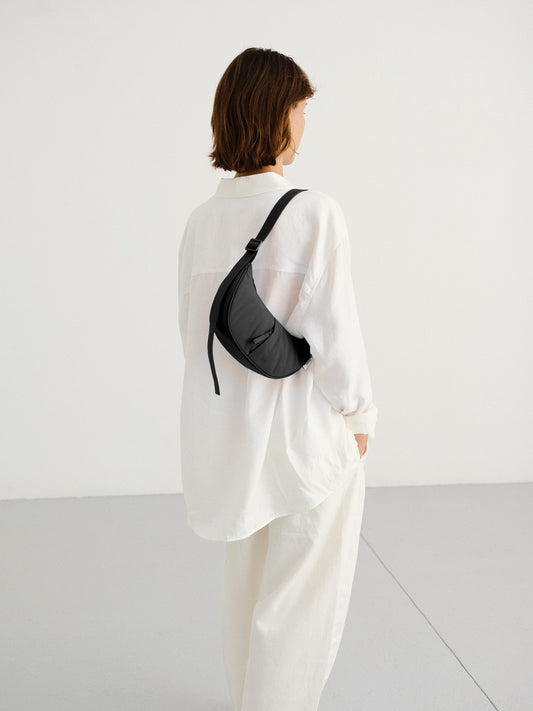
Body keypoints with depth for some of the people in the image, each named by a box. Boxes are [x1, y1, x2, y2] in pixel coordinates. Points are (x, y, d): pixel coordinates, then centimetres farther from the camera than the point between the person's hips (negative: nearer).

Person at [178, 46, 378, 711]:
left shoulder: (202, 219, -1)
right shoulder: (314, 213, -19)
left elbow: (191, 331, 6)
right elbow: (336, 334, -17)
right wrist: (359, 417, -1)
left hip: (227, 427, 7)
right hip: (305, 431, -6)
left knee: (245, 581, 23)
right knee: (301, 595, 10)